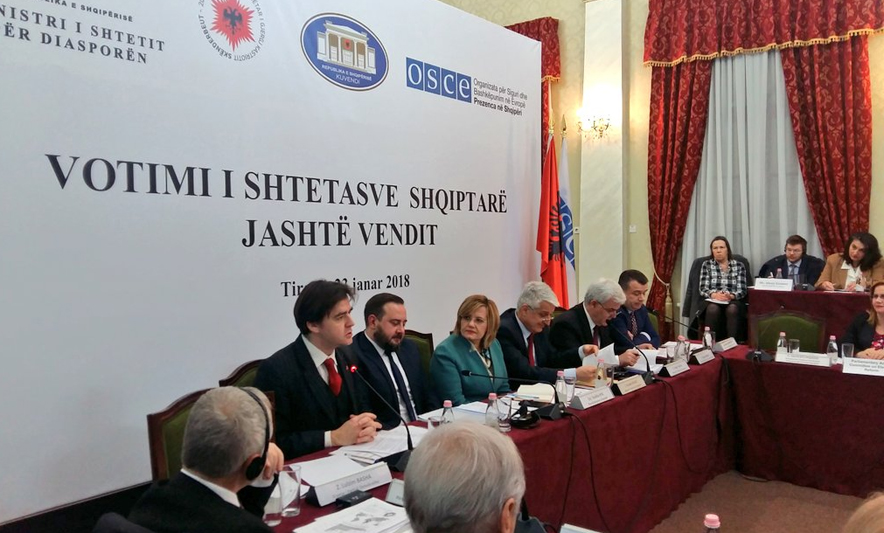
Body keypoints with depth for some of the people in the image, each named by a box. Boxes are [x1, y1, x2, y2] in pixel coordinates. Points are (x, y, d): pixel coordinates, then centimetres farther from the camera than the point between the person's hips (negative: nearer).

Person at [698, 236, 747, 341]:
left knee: (732, 309, -36)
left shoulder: (739, 266, 10)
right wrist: (714, 295, -21)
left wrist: (731, 296, -20)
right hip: (712, 301, 0)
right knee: (713, 309, -36)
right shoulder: (707, 264, 9)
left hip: (733, 301, 0)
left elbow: (742, 290, 2)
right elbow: (703, 289, 1)